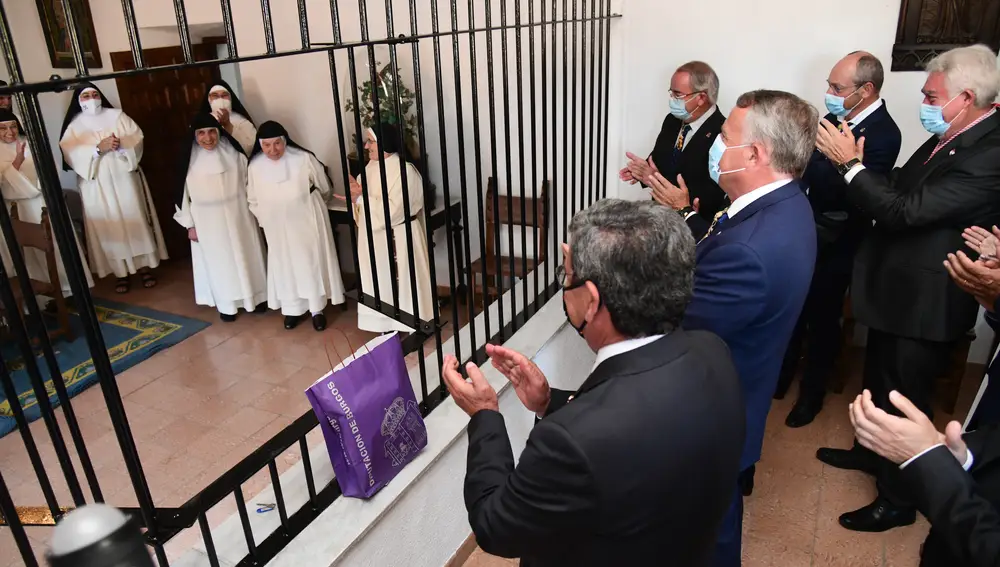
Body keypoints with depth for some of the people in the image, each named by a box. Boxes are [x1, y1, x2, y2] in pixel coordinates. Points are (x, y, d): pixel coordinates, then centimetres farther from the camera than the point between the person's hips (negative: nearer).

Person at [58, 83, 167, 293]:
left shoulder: (117, 115, 6)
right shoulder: (74, 126, 4)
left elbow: (136, 138, -2)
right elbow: (72, 155, -8)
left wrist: (121, 144, -22)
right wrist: (98, 148, -22)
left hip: (124, 177, 0)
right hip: (97, 184, 0)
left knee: (135, 218, 2)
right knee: (109, 225, 1)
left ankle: (144, 266, 11)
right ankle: (120, 271, 8)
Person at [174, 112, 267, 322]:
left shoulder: (233, 151, -6)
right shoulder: (188, 158, -10)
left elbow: (248, 181, 3)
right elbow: (183, 192, -4)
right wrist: (190, 224, -4)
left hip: (238, 214, 1)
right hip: (207, 219, -1)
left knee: (246, 256, 13)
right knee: (219, 261, 10)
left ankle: (256, 296, 29)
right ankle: (226, 304, 25)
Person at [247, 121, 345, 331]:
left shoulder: (303, 159, -17)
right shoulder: (255, 166, -7)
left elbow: (324, 188, 0)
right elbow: (253, 200, 8)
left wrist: (312, 206, 16)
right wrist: (265, 221, 13)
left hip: (307, 222, -2)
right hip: (278, 228, 3)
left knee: (312, 264, 6)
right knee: (285, 267, 12)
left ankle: (317, 309, 20)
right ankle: (292, 309, 27)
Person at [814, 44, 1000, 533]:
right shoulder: (946, 140, 3)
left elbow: (907, 211, -30)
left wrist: (850, 162, -23)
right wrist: (855, 165, -2)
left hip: (925, 303, -9)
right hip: (897, 290, 9)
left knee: (904, 399, 7)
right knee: (879, 381, 26)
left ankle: (898, 500, 27)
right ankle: (871, 452, 50)